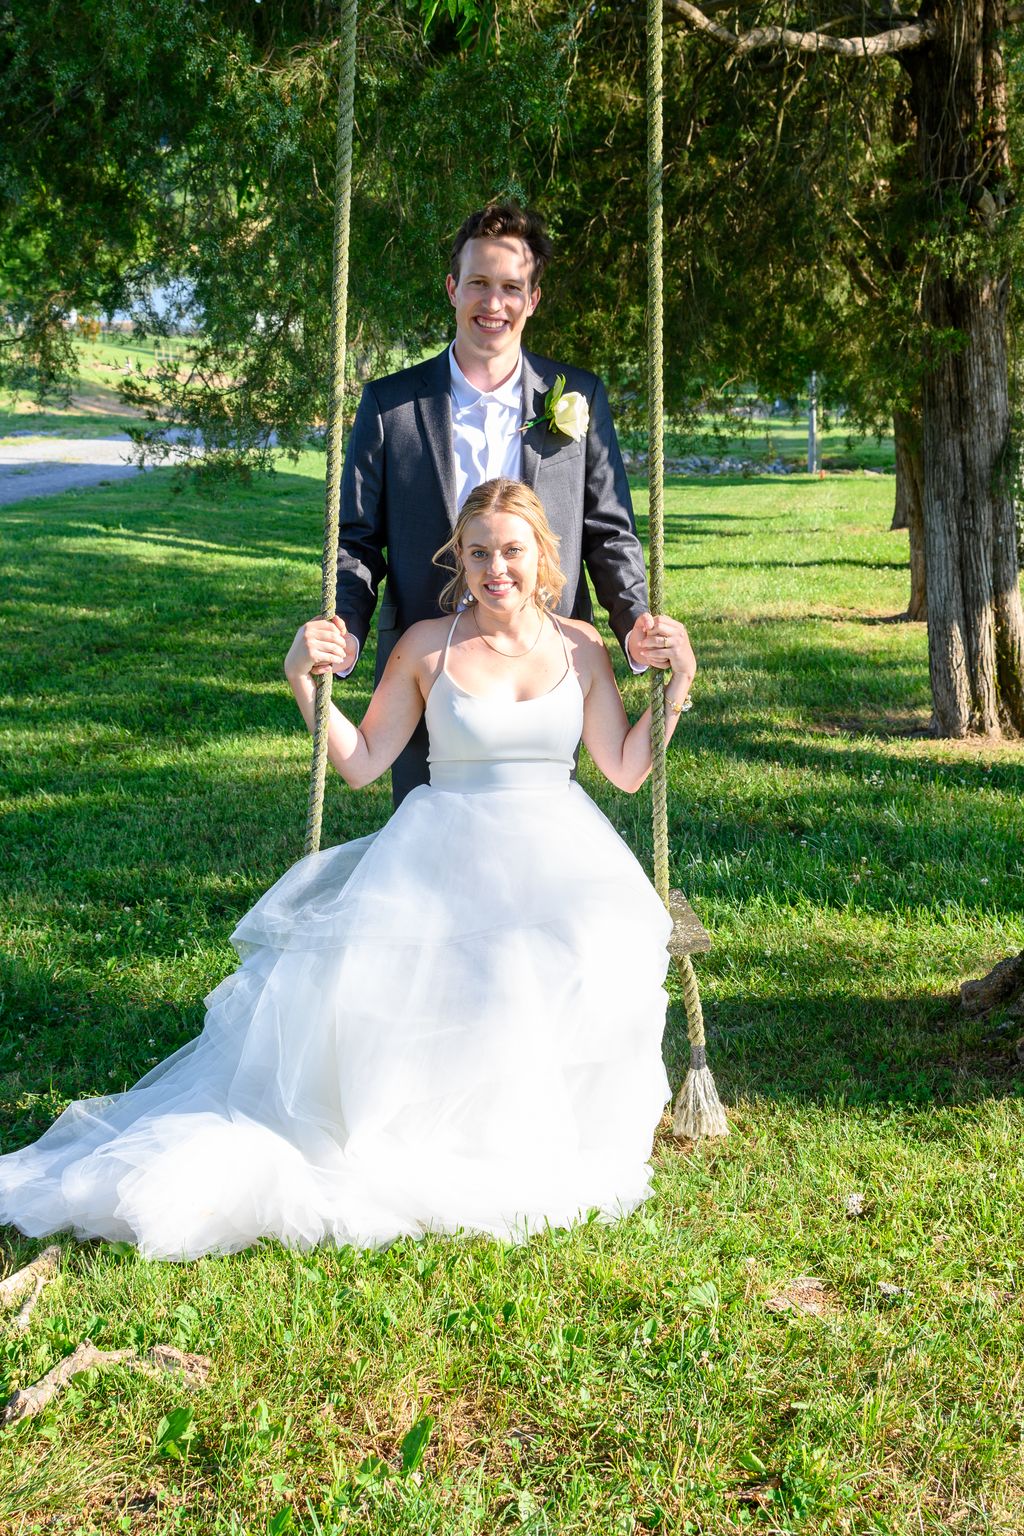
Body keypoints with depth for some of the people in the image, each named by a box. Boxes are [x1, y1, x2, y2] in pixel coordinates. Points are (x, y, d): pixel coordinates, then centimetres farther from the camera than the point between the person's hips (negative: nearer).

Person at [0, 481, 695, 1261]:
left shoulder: (580, 646, 8)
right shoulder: (427, 646, 2)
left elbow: (626, 770, 9)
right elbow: (362, 763, 3)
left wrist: (677, 688, -1)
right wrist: (305, 682, -7)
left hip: (558, 855, 1)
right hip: (445, 853, -1)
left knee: (594, 966, -29)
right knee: (384, 966, -31)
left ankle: (537, 1139, -7)